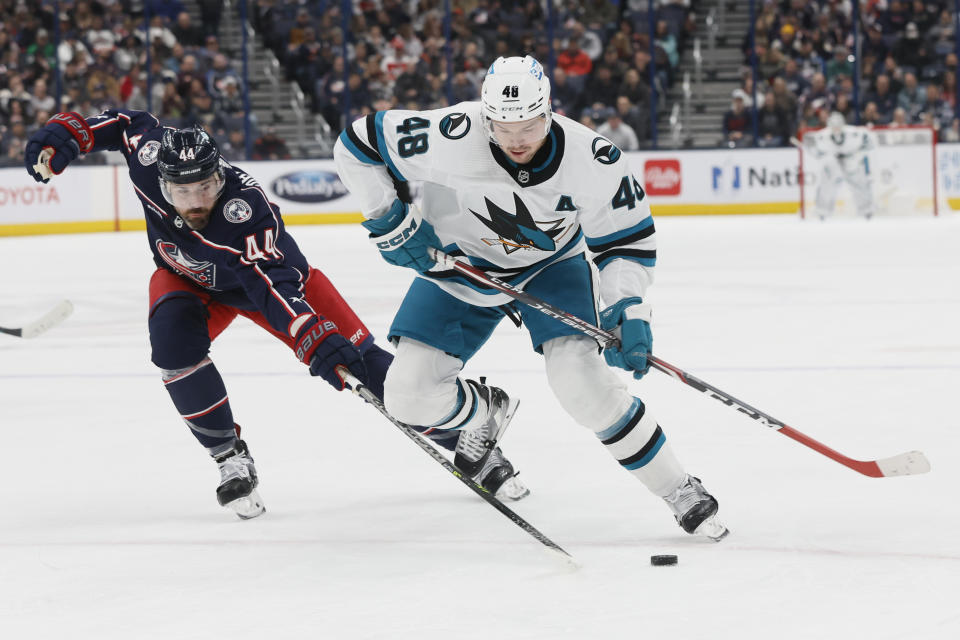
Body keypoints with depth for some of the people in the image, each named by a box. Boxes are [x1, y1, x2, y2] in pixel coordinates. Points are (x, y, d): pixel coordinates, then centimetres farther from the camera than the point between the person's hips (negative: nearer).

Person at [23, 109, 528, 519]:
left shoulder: (246, 208, -42)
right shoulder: (149, 153, -30)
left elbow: (276, 285, -49)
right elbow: (123, 122, -8)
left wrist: (317, 340, -62)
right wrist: (63, 136, -18)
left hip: (266, 269, -3)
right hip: (189, 278, 3)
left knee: (355, 355, -11)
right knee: (173, 338, -29)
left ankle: (467, 444, 2)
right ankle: (230, 458, -11)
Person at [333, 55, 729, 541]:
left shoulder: (592, 160, -28)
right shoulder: (452, 138, -32)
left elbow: (628, 241, -14)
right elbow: (357, 145, -19)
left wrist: (628, 311, -29)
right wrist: (392, 222, -21)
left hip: (550, 265, -1)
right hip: (458, 266, 1)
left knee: (580, 379, -25)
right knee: (410, 396, -10)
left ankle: (680, 491, -9)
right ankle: (486, 412, 28)